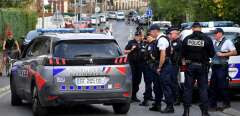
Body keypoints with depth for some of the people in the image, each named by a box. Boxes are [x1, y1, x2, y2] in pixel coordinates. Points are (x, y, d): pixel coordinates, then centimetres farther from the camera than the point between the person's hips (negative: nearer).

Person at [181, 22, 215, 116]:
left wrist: (184, 61, 22)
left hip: (190, 65, 1)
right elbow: (212, 54, -5)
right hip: (202, 66, -1)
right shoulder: (207, 39, -8)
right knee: (203, 89, 5)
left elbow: (183, 53, 4)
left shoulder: (187, 39, -3)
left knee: (188, 88, 8)